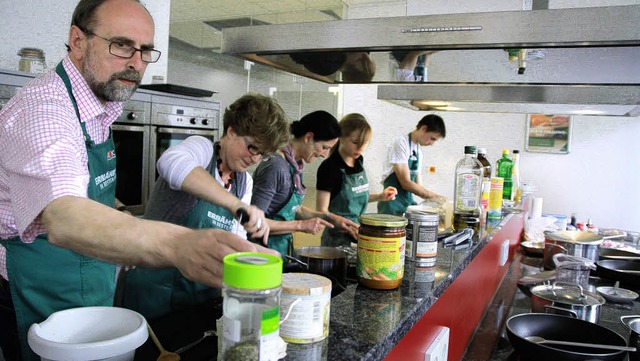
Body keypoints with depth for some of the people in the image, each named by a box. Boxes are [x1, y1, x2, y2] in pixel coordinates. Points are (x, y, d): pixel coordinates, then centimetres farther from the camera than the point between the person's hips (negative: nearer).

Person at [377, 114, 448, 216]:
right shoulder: (401, 144, -13)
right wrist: (434, 196, -15)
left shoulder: (419, 152, 12)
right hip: (392, 205, -8)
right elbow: (406, 183, -19)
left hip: (409, 203, 8)